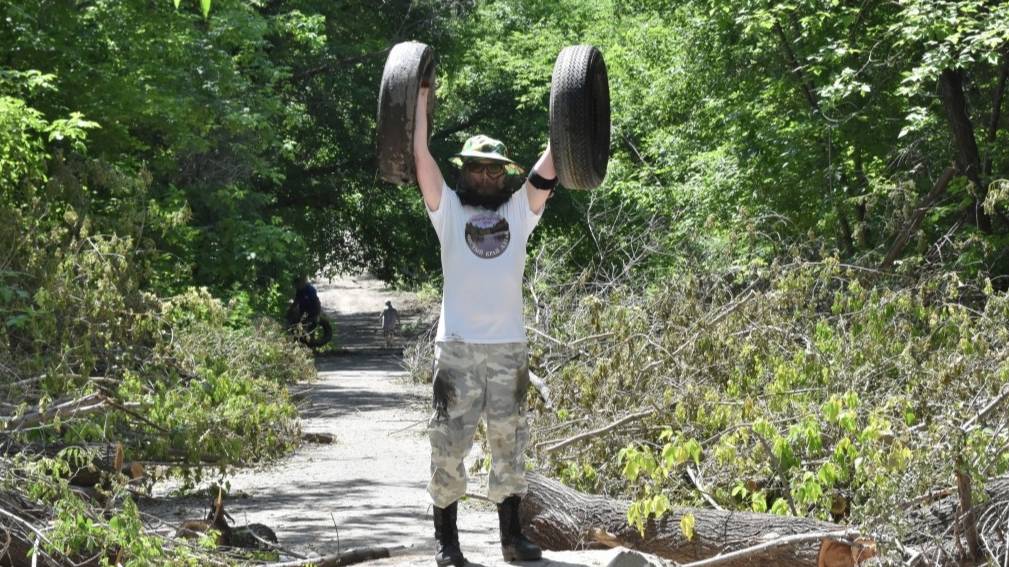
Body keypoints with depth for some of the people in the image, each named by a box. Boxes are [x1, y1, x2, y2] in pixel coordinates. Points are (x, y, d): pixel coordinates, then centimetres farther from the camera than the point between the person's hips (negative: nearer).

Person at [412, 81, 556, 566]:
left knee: (509, 444, 7)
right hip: (457, 347, -2)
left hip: (509, 348, 2)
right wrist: (420, 99, 2)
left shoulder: (519, 211, 10)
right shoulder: (449, 210, 6)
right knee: (449, 444, -1)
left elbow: (551, 162, 6)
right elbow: (420, 156, 1)